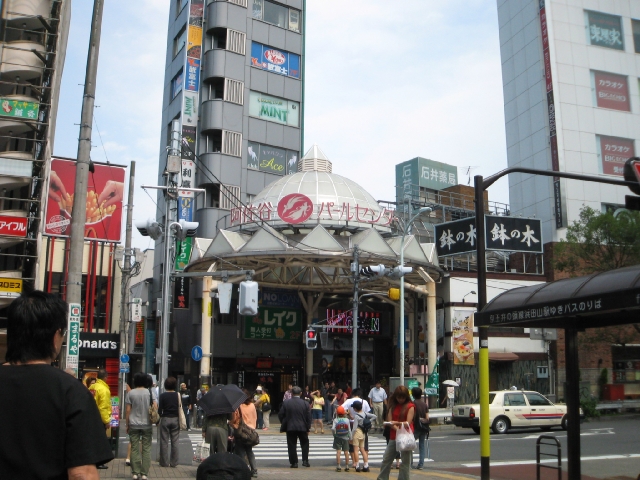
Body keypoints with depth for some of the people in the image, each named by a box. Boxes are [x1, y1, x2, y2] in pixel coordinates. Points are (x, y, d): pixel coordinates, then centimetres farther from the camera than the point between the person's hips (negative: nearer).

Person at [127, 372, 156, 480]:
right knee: (146, 449, 4)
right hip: (147, 425, 0)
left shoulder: (131, 393, -1)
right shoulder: (150, 392, 0)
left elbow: (127, 410, -1)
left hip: (133, 425, 0)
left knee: (134, 449, 6)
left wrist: (127, 424, 6)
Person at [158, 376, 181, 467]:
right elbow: (180, 407, -1)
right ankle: (174, 462, 9)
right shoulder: (178, 395, -3)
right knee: (175, 441, 7)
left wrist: (160, 416, 15)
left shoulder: (162, 395, -6)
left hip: (165, 419, -1)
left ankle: (164, 462, 9)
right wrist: (180, 421, 10)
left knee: (164, 441, 6)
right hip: (175, 419, 1)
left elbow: (160, 409, -4)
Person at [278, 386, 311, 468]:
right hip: (302, 427, 1)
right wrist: (308, 428, 5)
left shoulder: (286, 403, -5)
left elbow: (280, 415, -2)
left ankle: (294, 462, 6)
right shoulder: (305, 403, -4)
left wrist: (283, 423, 14)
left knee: (292, 445, 6)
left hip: (290, 427, -1)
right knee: (305, 444, 16)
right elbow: (309, 417, -3)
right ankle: (305, 461, 10)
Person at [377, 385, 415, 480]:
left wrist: (397, 423, -30)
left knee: (405, 462, -2)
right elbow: (390, 421, 2)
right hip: (394, 436, 5)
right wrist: (397, 429, -16)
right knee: (386, 460, 7)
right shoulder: (393, 406, 11)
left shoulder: (410, 406, -4)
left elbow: (408, 423, -12)